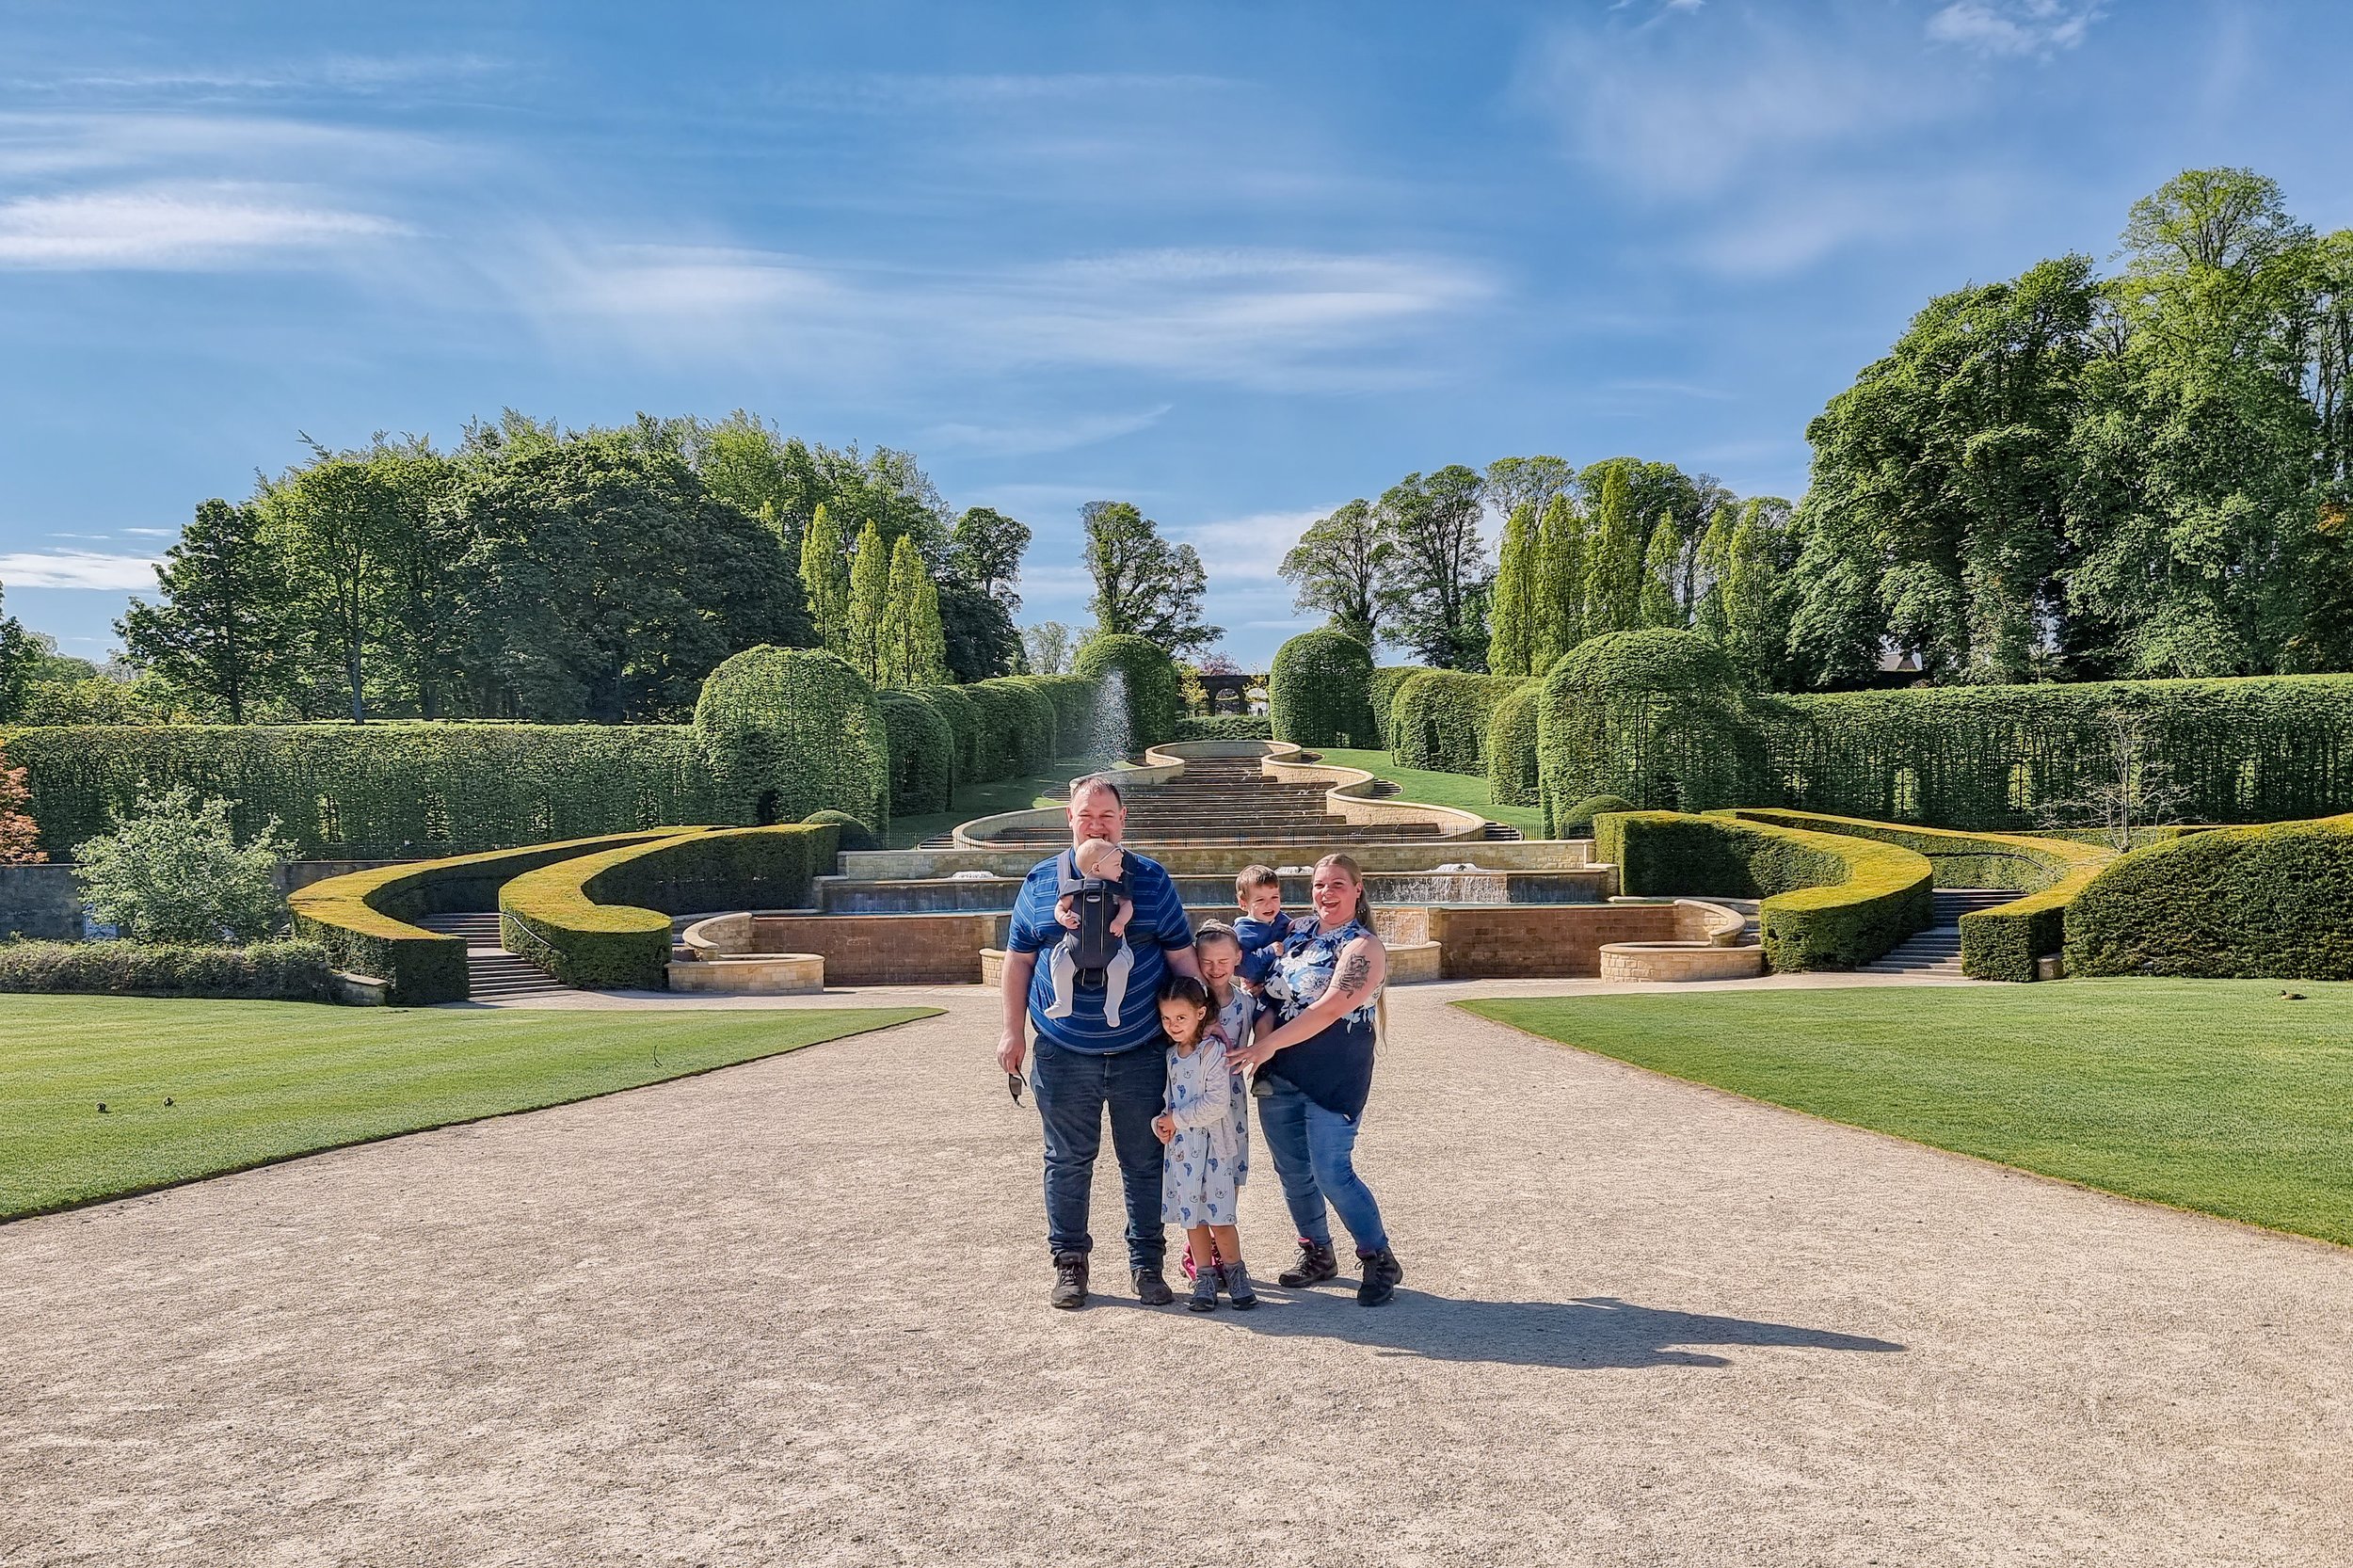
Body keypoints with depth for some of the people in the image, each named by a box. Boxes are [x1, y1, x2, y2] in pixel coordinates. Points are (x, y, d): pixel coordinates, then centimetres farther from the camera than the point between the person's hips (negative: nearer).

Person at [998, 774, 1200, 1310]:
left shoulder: (1152, 880, 3)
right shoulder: (1041, 882, 3)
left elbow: (1182, 956, 5)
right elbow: (1018, 959, 8)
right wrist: (1014, 1029, 3)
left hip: (1140, 1052, 0)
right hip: (1063, 1054, 0)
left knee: (1144, 1164, 8)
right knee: (1068, 1163, 9)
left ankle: (1146, 1262, 22)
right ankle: (1070, 1263, 22)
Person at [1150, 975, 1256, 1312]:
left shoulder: (1213, 1049, -13)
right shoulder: (1169, 1053, 6)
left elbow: (1217, 1104, -19)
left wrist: (1177, 1119, -13)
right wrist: (1159, 1122, -7)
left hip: (1211, 1144, -6)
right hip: (1180, 1146, 6)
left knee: (1218, 1216, -3)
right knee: (1191, 1216, 10)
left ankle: (1235, 1274, 16)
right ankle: (1205, 1279, 21)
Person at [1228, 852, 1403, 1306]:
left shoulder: (1363, 947, -10)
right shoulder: (1297, 933, 11)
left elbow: (1330, 1008, -19)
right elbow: (1268, 989, 14)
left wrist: (1270, 1044, -20)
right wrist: (1261, 1040, -4)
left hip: (1334, 1079, -6)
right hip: (1279, 1076, 7)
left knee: (1331, 1172, -8)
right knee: (1292, 1171, 12)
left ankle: (1380, 1260, 9)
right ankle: (1317, 1253, 30)